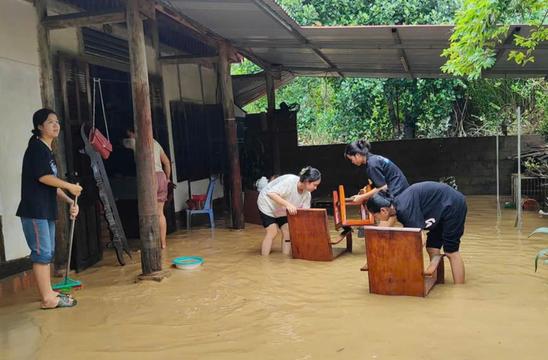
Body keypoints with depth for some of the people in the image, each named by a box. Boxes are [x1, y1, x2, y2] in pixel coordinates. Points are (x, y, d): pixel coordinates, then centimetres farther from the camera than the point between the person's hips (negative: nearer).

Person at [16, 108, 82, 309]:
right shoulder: (36, 147, -8)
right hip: (34, 210, -9)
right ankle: (48, 299, -4)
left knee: (48, 253, 12)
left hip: (46, 210, 9)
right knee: (42, 252, -7)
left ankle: (49, 293, 20)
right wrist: (70, 186, -9)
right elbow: (44, 177, -19)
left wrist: (70, 202, 8)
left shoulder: (48, 151, 18)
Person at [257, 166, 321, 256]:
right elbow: (271, 193, -41)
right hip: (268, 204, -7)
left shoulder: (307, 194, -14)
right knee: (272, 232, -14)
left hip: (282, 209, 7)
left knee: (287, 231, -3)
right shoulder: (290, 181, -36)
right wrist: (288, 204, -48)